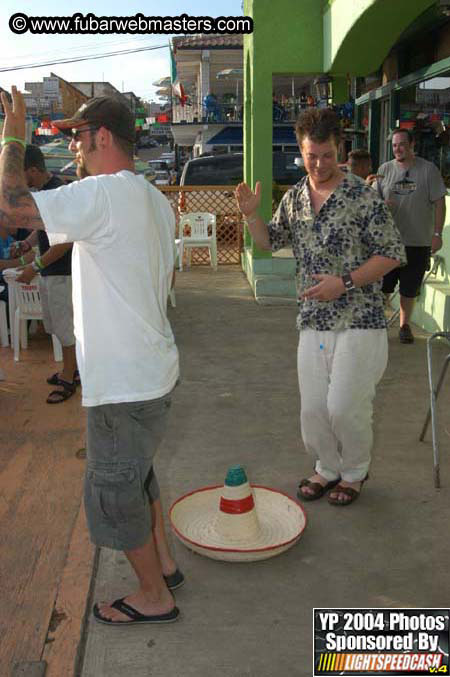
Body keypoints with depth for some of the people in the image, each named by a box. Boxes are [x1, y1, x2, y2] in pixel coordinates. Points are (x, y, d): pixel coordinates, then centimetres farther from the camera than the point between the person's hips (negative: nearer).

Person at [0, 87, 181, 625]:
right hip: (151, 369, 10)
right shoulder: (154, 199, 10)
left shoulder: (104, 193, -21)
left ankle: (154, 597, 26)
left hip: (123, 380, -9)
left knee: (115, 489, 8)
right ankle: (164, 563, 41)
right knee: (136, 475, 25)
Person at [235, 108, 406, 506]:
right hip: (312, 324, 5)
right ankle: (328, 469, 34)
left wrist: (345, 283, -18)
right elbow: (270, 241, 22)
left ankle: (355, 472, 26)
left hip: (358, 323, -5)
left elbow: (393, 253, -8)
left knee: (344, 407, -3)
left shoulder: (362, 197, -8)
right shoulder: (294, 198, 9)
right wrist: (251, 215, 2)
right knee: (313, 409, 8)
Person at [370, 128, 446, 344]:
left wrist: (437, 233, -8)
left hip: (418, 242, -1)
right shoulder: (384, 170, 4)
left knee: (409, 289, 9)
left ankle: (405, 325, 26)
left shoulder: (428, 169, -2)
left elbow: (439, 203, -1)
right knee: (381, 286, 3)